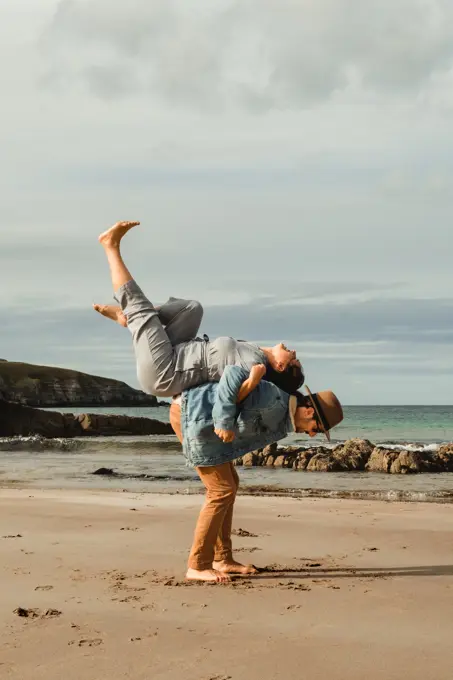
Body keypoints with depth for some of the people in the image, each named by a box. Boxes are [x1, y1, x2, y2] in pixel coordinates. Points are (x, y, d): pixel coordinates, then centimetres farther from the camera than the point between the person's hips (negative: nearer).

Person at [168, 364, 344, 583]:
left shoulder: (283, 425, 9)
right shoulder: (273, 400, -20)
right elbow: (233, 374, -26)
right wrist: (224, 421, -28)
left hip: (201, 421, 11)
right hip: (189, 414, -10)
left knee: (230, 483, 15)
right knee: (222, 491, -7)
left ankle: (222, 559, 22)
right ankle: (197, 565, -2)